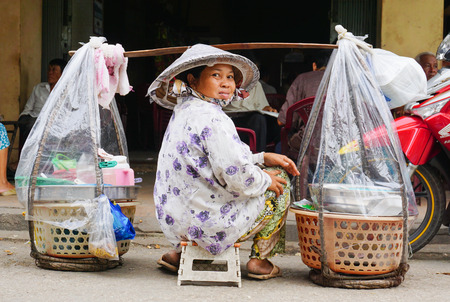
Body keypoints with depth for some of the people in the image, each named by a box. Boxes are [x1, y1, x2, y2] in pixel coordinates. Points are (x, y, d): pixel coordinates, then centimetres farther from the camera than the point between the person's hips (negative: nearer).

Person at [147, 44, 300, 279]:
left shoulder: (184, 111, 11)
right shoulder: (211, 119, -20)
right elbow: (236, 176, -25)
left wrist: (262, 158, 13)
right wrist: (265, 180, -5)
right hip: (208, 220, -9)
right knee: (279, 180, 9)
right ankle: (260, 259, 16)